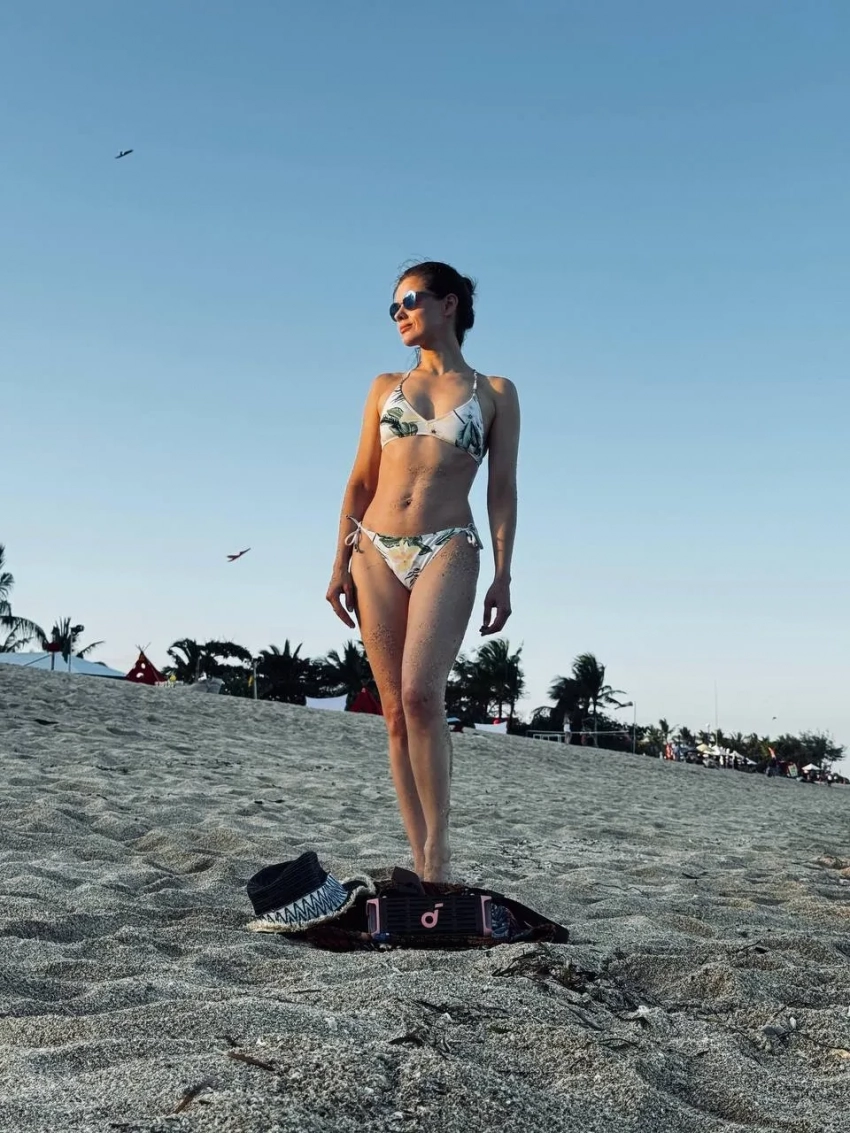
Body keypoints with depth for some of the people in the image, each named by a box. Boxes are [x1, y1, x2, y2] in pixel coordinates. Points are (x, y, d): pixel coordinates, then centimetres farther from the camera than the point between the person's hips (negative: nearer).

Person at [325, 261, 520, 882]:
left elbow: (503, 489, 5)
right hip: (375, 551, 3)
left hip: (448, 550, -3)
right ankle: (423, 864, 6)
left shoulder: (495, 393, 10)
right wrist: (341, 563, 5)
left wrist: (503, 575, -4)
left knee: (421, 694, -23)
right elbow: (360, 481, 14)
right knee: (396, 710, 0)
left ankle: (438, 849, -11)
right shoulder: (386, 387, 17)